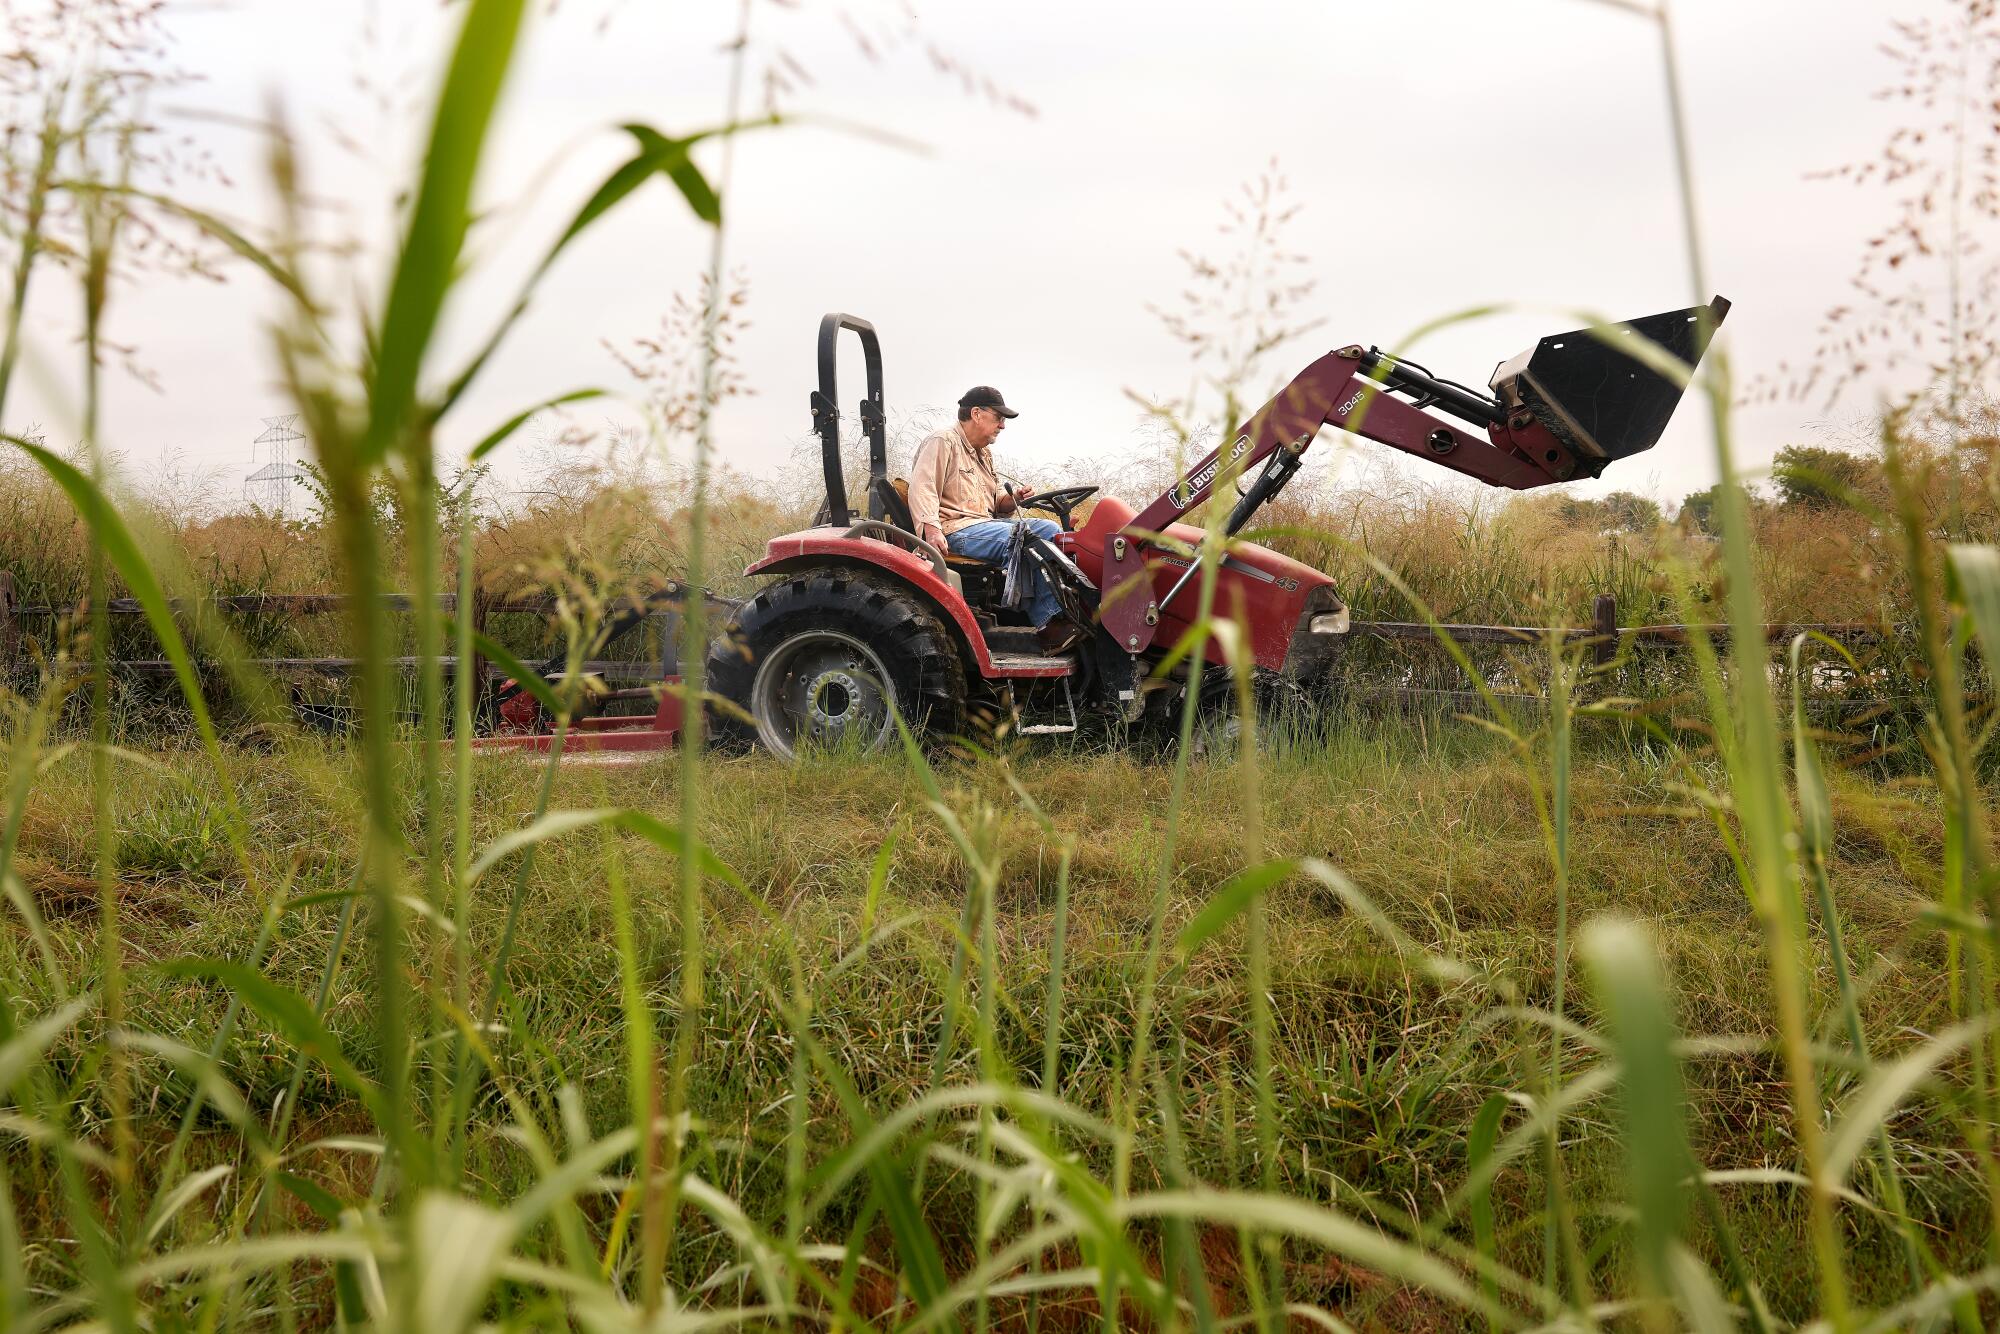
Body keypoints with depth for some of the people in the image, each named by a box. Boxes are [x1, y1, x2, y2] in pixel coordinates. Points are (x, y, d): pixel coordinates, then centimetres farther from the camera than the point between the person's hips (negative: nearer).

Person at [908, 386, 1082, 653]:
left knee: (1049, 529, -9)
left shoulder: (984, 453, 27)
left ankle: (1058, 617, -21)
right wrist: (931, 528, -31)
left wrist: (1011, 500, 7)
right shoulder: (941, 443, -3)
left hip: (986, 524, 9)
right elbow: (922, 488, -16)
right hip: (956, 529, -9)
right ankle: (1047, 627, -28)